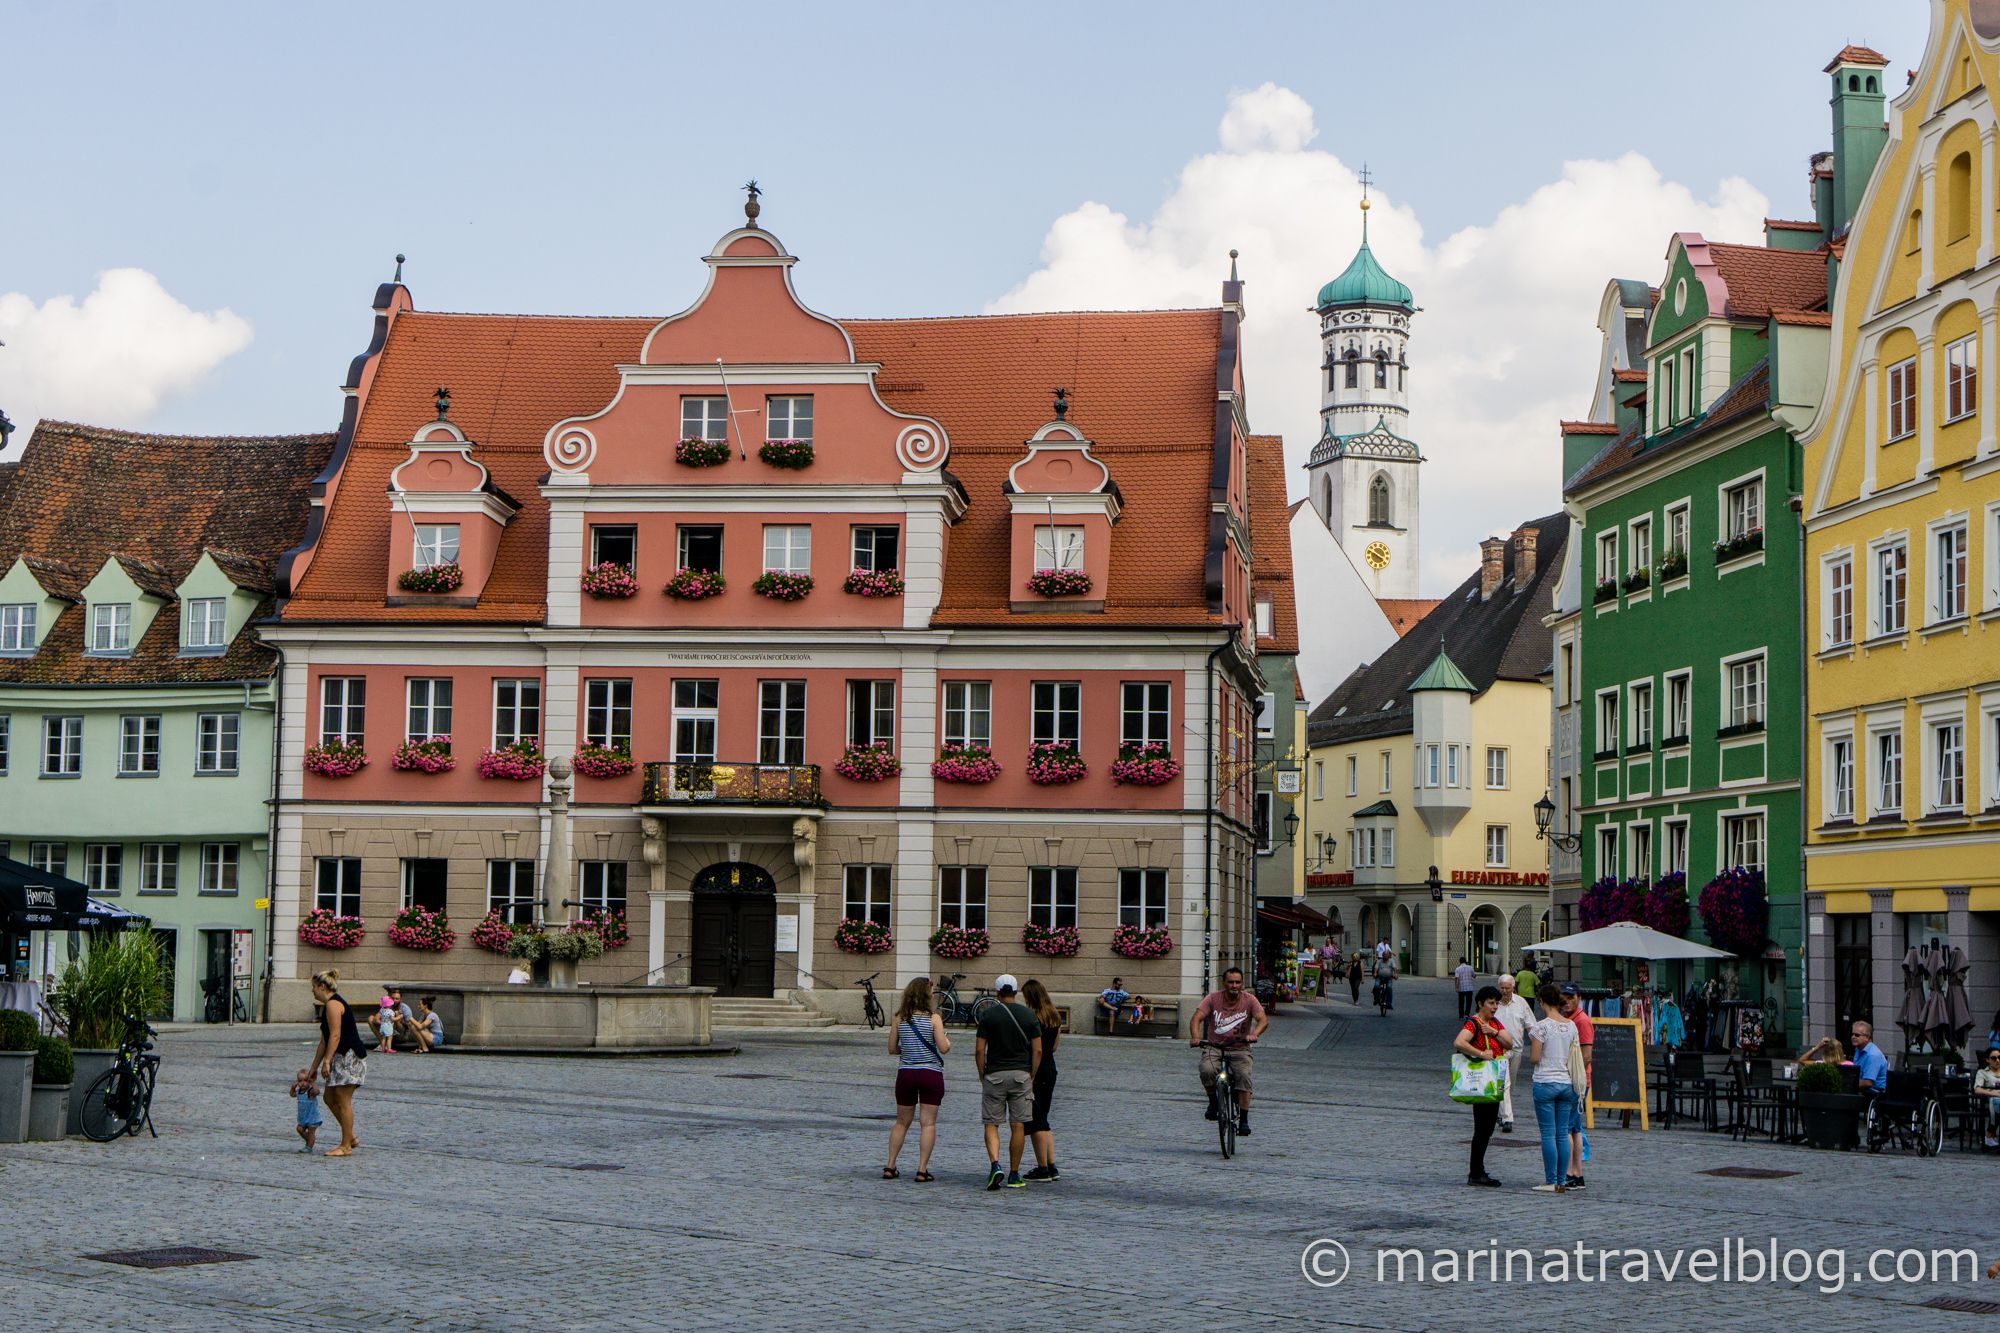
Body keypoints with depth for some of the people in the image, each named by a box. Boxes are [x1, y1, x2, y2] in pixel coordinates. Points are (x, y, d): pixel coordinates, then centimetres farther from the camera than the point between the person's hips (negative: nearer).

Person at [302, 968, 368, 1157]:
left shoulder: (333, 1004, -12)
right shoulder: (327, 1006, 20)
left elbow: (335, 1036, -20)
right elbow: (324, 1041, 23)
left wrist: (327, 1061, -21)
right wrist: (313, 1067, 23)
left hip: (350, 1056, -10)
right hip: (342, 1057, 10)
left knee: (343, 1101, -6)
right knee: (330, 1098, 13)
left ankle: (346, 1146, -1)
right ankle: (350, 1138, 19)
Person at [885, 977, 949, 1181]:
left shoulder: (900, 1018, 0)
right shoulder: (933, 1017, -9)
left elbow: (892, 1048, 4)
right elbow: (943, 1048, -13)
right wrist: (947, 1041, 9)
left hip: (906, 1073, 3)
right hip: (931, 1074, -3)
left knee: (901, 1122, 15)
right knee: (928, 1123, 1)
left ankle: (890, 1166, 13)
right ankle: (922, 1170, -4)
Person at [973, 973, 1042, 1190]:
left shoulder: (988, 1014, -2)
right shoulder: (1029, 1015, 2)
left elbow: (979, 1050, -5)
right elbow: (1037, 1051, 0)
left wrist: (982, 1077, 5)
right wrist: (1031, 1077, 7)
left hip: (994, 1075, -1)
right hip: (1021, 1074, 1)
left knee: (991, 1124, 5)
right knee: (1018, 1126, 7)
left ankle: (995, 1165, -17)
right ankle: (1014, 1175, 11)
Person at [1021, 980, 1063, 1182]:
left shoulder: (1032, 1018, -16)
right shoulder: (1056, 1017, 8)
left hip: (1035, 1070, -8)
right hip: (1051, 1068, 8)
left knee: (1036, 1122, -1)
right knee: (1043, 1120, 16)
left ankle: (1043, 1169, 1)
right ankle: (1052, 1167, 13)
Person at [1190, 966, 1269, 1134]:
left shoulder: (1249, 1000, -5)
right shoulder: (1213, 998, -5)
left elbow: (1264, 1020, -17)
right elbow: (1196, 1018, -14)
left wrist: (1254, 1034, -40)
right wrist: (1195, 1037, -36)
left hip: (1239, 1050, 0)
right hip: (1214, 1048, 0)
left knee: (1244, 1076, -26)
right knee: (1207, 1070, -30)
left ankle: (1244, 1121, -17)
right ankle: (1213, 1103, -2)